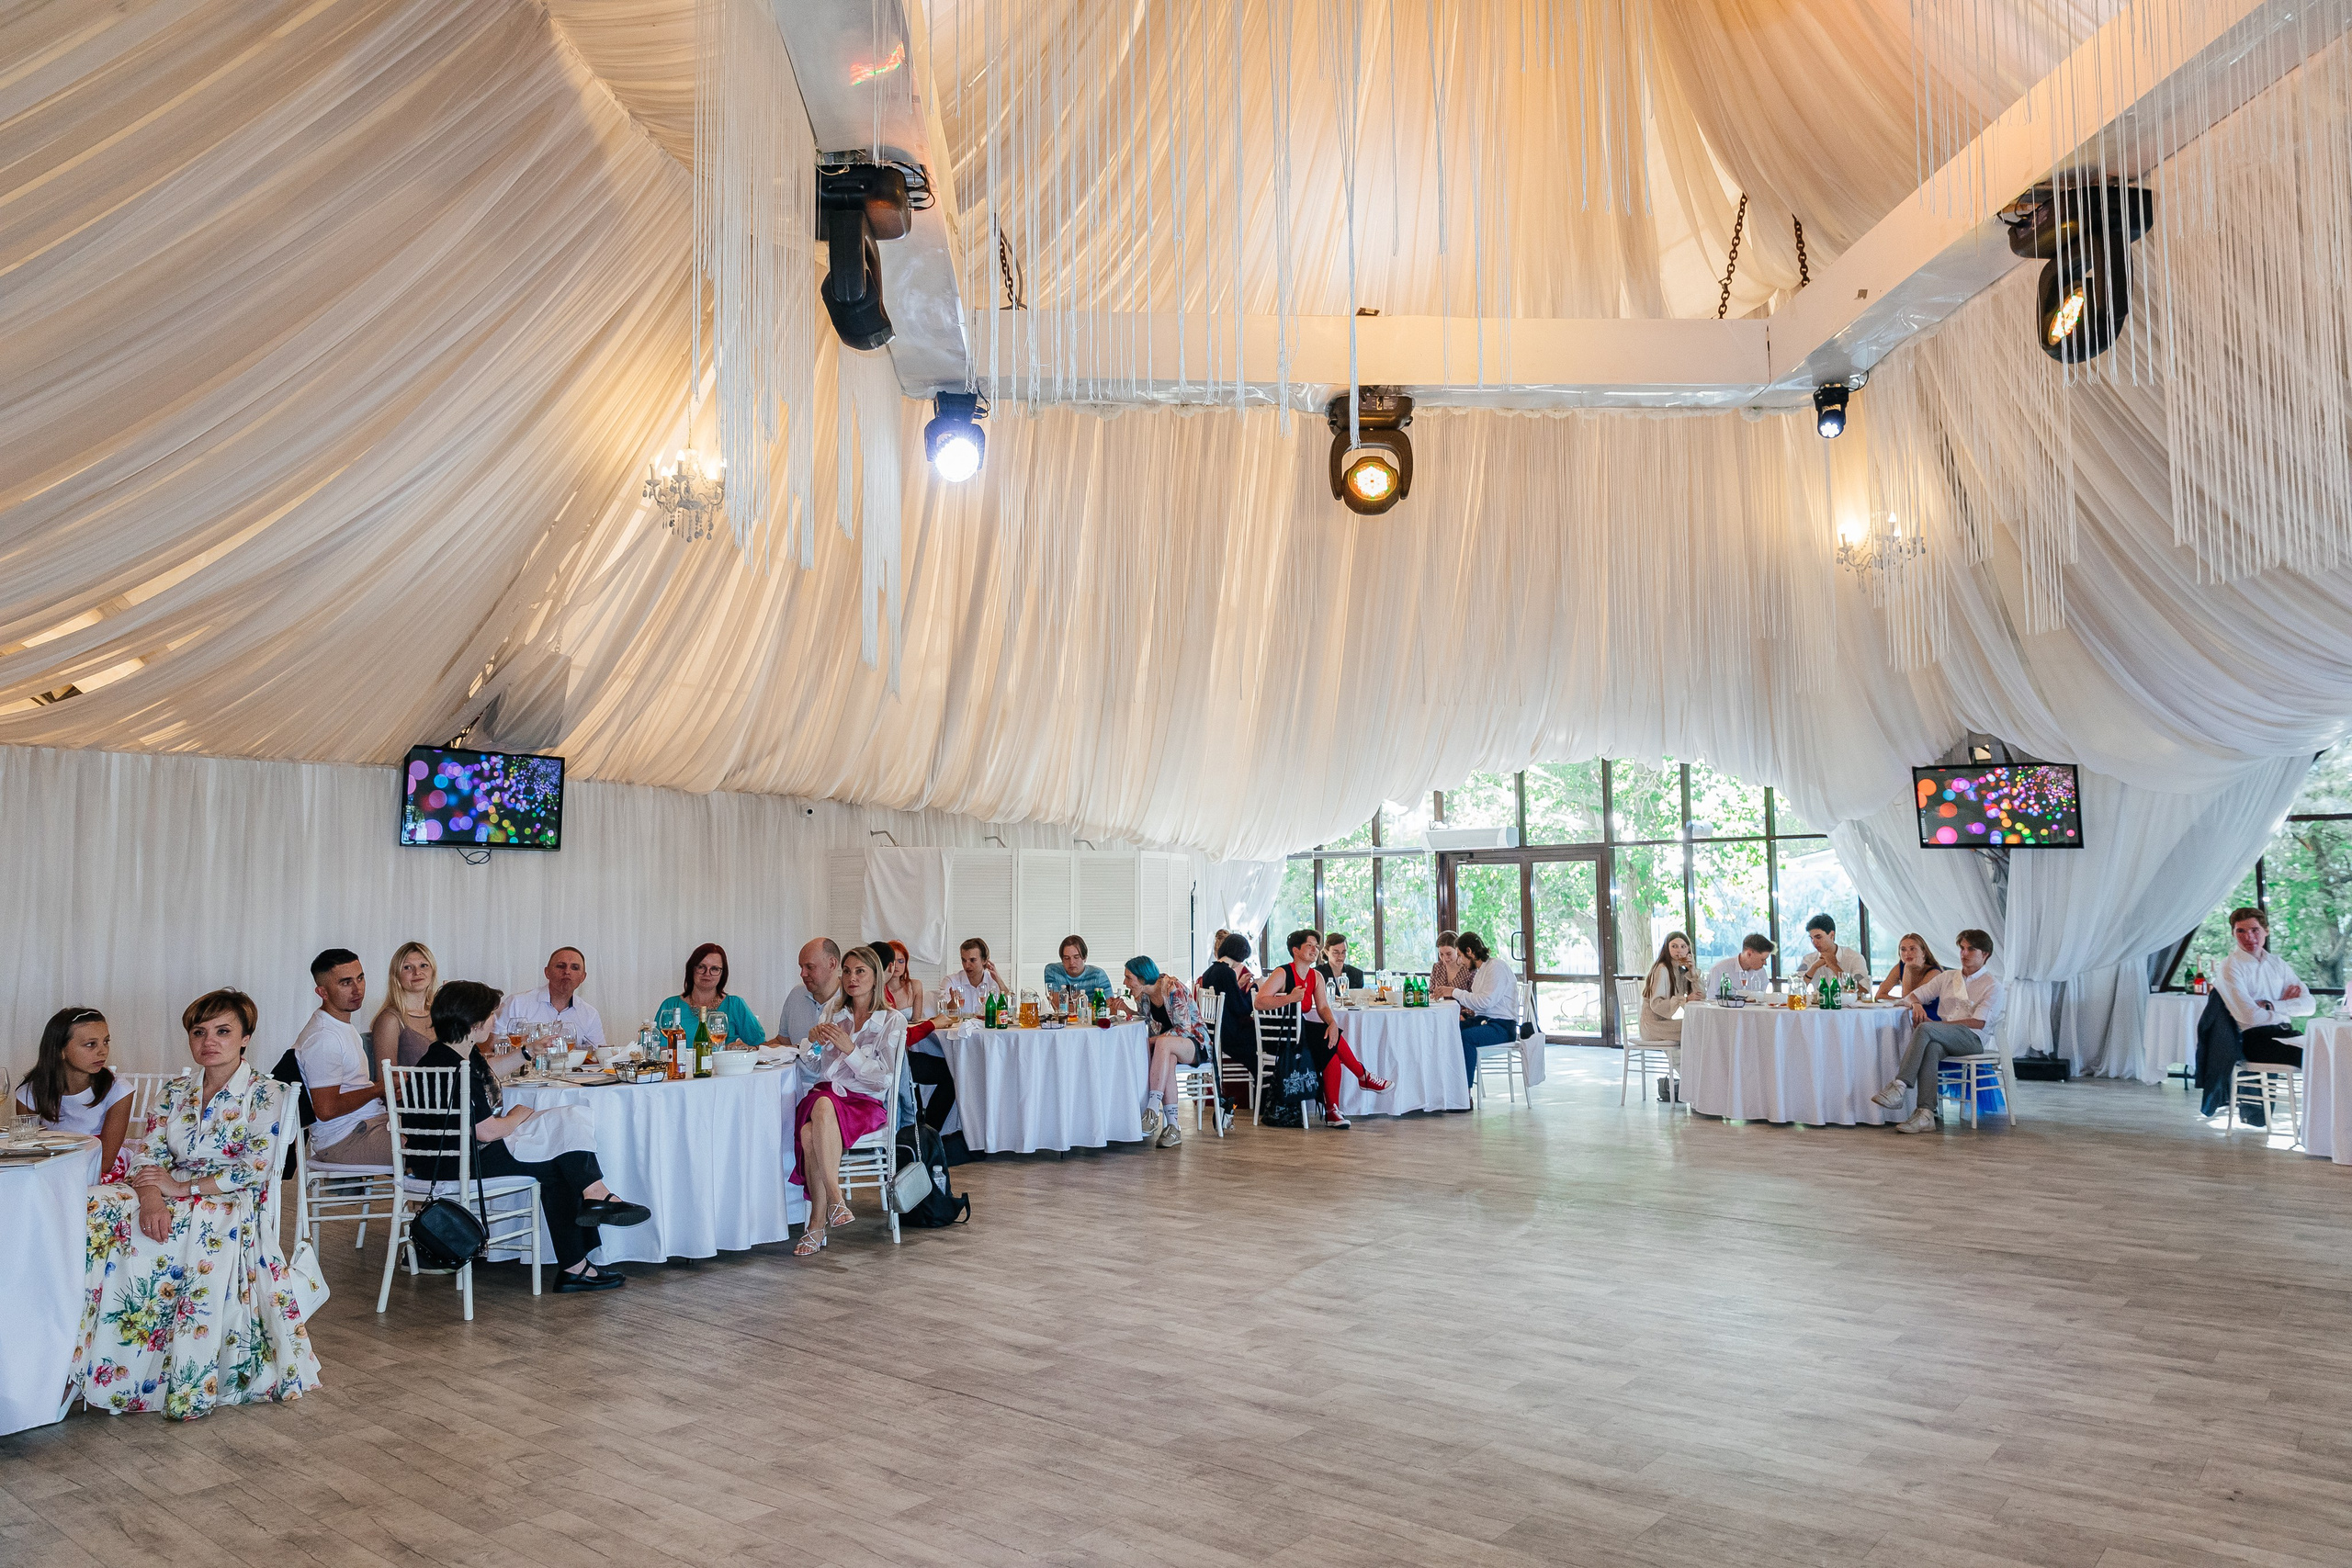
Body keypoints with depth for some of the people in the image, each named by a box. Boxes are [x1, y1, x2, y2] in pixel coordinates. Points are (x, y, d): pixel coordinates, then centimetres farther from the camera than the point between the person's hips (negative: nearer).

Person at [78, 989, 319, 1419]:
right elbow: (148, 1156, 6)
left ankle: (190, 1386, -27)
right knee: (97, 1213, -25)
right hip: (171, 1203, 5)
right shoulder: (175, 1092, 16)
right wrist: (151, 1198, -17)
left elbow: (255, 1170, -11)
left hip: (232, 1209, -5)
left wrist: (181, 1186, -14)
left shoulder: (265, 1094, -1)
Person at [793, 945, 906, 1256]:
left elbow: (884, 1078, -2)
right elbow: (813, 1071, 17)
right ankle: (835, 1200, -33)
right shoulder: (832, 1013, 20)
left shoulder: (892, 1022, 7)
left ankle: (818, 1224, -37)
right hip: (827, 1092, 4)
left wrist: (850, 1049, -13)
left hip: (866, 1102, -3)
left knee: (811, 1132, -37)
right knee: (809, 1133, -36)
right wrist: (812, 1042, -4)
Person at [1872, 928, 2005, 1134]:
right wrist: (1916, 1004, -3)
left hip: (1971, 1039, -4)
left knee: (1924, 1029, -34)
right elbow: (1911, 995, 24)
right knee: (1931, 1049, -36)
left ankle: (1899, 1086, -43)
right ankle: (1926, 1114, -45)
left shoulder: (1992, 985, 6)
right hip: (1942, 1039, 4)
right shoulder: (1947, 977, 24)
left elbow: (1978, 1022, -7)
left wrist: (1936, 1024, -14)